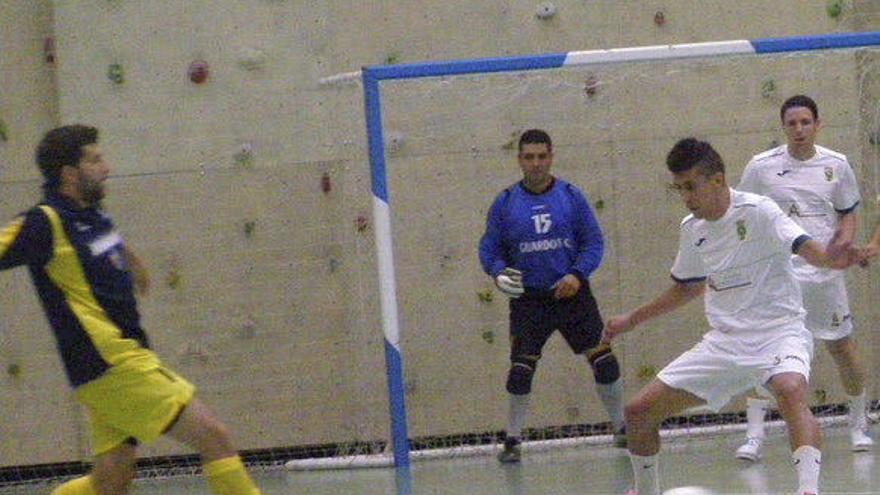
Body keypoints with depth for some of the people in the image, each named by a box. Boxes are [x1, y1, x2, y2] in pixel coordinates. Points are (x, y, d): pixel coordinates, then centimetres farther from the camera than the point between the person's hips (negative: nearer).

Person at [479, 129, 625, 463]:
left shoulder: (570, 196, 0)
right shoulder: (506, 203, 1)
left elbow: (594, 242, 0)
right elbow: (489, 248, 5)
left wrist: (577, 274, -15)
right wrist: (499, 272, -16)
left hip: (572, 294, 0)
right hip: (528, 300, 0)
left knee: (604, 362, -2)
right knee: (521, 370, -8)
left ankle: (622, 429, 14)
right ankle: (512, 440, 5)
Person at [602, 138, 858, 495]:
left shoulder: (757, 211, -13)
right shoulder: (691, 229, 7)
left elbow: (803, 245, -29)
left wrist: (829, 258, -52)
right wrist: (631, 320, 28)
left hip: (778, 331, -6)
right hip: (723, 341, 7)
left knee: (790, 391, -40)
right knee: (638, 412, 2)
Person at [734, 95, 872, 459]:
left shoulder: (836, 165, 4)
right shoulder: (761, 167, -1)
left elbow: (848, 216, 12)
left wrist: (844, 247, -7)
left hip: (824, 271, 1)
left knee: (842, 348, 6)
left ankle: (858, 426, 25)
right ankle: (754, 436, -9)